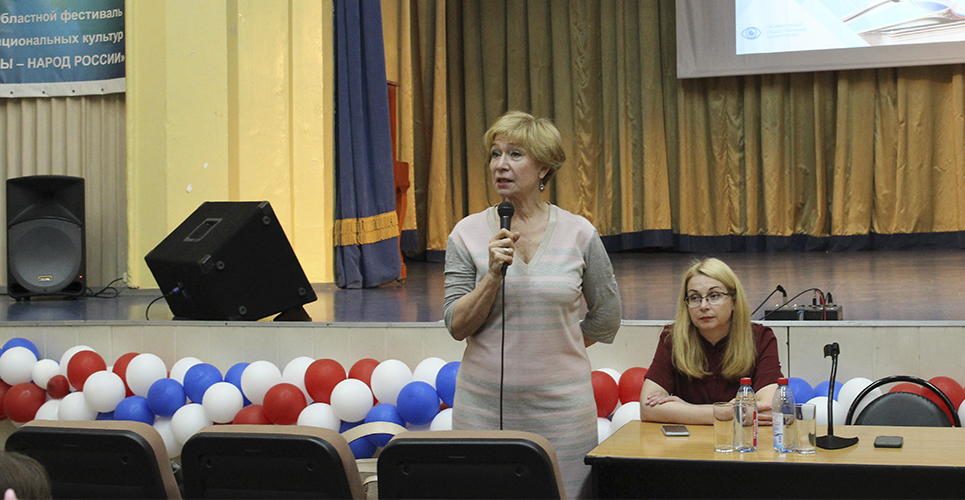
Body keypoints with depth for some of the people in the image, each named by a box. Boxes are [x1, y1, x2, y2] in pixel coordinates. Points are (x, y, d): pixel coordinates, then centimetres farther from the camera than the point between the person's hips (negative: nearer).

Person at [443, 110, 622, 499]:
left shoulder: (579, 234, 1)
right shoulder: (468, 234, 2)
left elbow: (606, 319, 12)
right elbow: (457, 326, -3)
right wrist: (494, 273, -14)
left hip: (561, 405, 0)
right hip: (484, 407, 0)